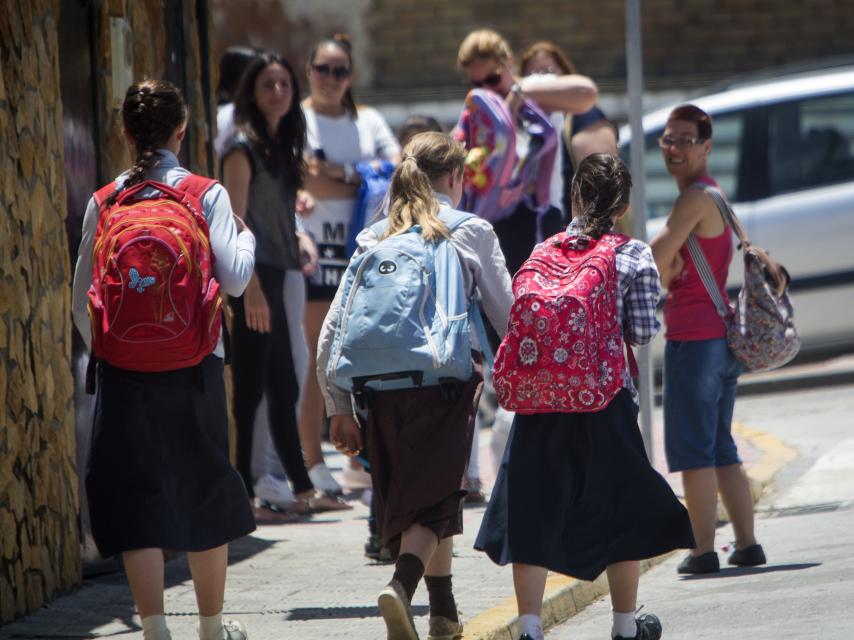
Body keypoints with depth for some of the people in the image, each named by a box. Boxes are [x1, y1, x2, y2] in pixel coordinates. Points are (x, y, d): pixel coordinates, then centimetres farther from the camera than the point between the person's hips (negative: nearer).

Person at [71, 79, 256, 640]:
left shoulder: (104, 202, 2)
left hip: (124, 368, 1)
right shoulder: (207, 196, -3)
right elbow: (234, 278, -9)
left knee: (138, 497, 2)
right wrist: (246, 236, 10)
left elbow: (82, 297, 3)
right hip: (194, 364, -1)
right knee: (205, 495, 13)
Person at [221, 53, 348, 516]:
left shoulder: (280, 147, 17)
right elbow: (235, 220, -16)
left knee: (283, 389, 13)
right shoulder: (243, 147, -9)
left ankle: (303, 490, 18)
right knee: (249, 389, -8)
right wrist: (250, 286, -22)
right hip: (252, 275, -9)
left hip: (273, 273, 9)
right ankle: (239, 491, -6)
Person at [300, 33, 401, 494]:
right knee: (317, 361, -4)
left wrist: (343, 173, -8)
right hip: (317, 248, -4)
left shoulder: (368, 121, 14)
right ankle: (313, 464, -1)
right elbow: (311, 181, -12)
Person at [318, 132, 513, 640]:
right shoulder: (473, 232, 4)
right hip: (445, 383, -4)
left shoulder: (374, 239, 13)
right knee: (432, 500, -3)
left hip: (381, 388, 4)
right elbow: (508, 315, 6)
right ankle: (403, 585, -29)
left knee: (406, 498, 18)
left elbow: (332, 331, 7)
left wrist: (339, 408, 11)